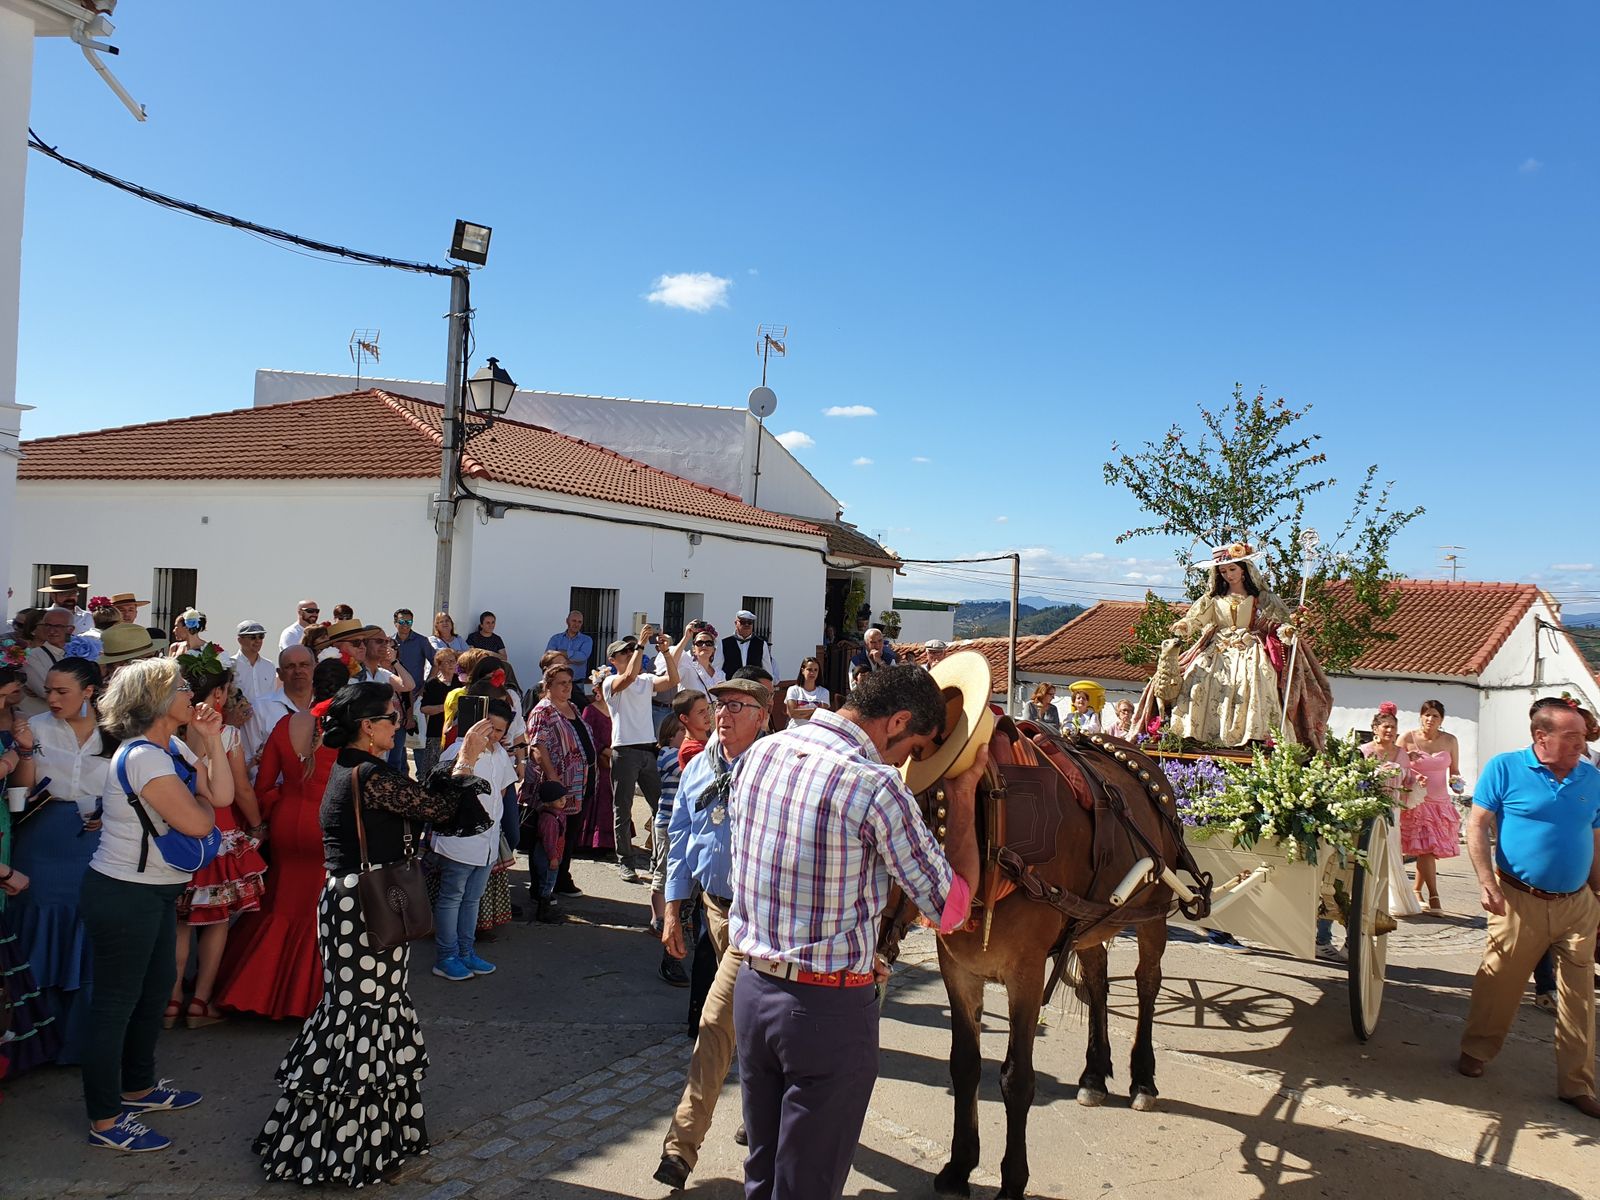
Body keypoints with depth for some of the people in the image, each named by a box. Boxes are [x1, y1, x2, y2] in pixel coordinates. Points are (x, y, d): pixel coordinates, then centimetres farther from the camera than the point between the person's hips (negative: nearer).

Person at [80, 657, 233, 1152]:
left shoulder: (173, 750, 7)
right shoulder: (142, 757, -23)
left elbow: (221, 796, -2)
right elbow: (197, 822, -24)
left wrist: (212, 740, -4)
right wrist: (199, 800, -3)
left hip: (154, 892, 10)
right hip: (123, 895, -10)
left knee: (157, 987, 20)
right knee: (116, 1002, 1)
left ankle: (138, 1088, 37)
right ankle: (105, 1121, 13)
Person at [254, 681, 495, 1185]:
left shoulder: (348, 769, 11)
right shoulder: (371, 776, -20)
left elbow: (417, 800, 11)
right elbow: (440, 809, -15)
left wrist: (458, 764, 11)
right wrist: (466, 760, -3)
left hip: (346, 899, 10)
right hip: (367, 908, -10)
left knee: (353, 1011, 18)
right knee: (365, 1016, 0)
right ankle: (343, 1147, 12)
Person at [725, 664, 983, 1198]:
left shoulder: (759, 753, 0)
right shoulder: (876, 786, -21)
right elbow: (951, 908, -13)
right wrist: (963, 796, -5)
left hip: (751, 989, 7)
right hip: (831, 1009, -6)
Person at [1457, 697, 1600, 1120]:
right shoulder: (1504, 768, -6)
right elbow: (1477, 826, -6)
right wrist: (1487, 881, -14)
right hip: (1520, 900, -3)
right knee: (1499, 982, 7)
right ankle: (1476, 1050, 29)